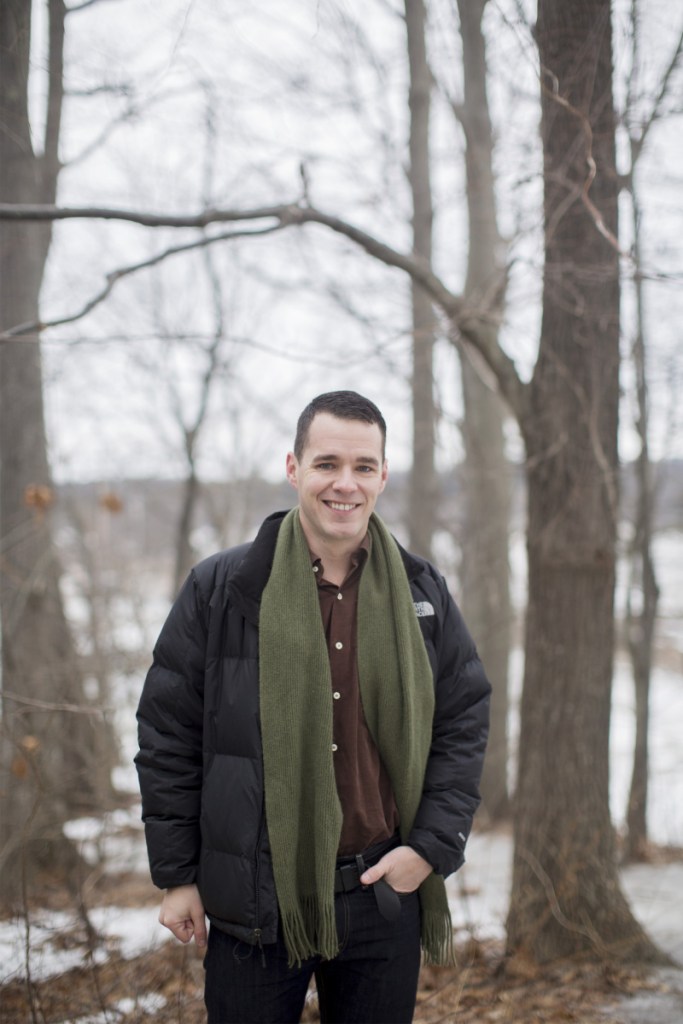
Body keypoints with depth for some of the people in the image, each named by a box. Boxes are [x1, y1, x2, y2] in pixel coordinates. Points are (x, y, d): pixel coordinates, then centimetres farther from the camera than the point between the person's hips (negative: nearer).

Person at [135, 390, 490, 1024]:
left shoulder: (423, 594, 4)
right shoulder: (221, 589, -4)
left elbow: (465, 720, 9)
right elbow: (167, 733, -1)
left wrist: (432, 846, -2)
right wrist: (177, 875, -1)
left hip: (385, 894, 3)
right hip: (255, 898, -2)